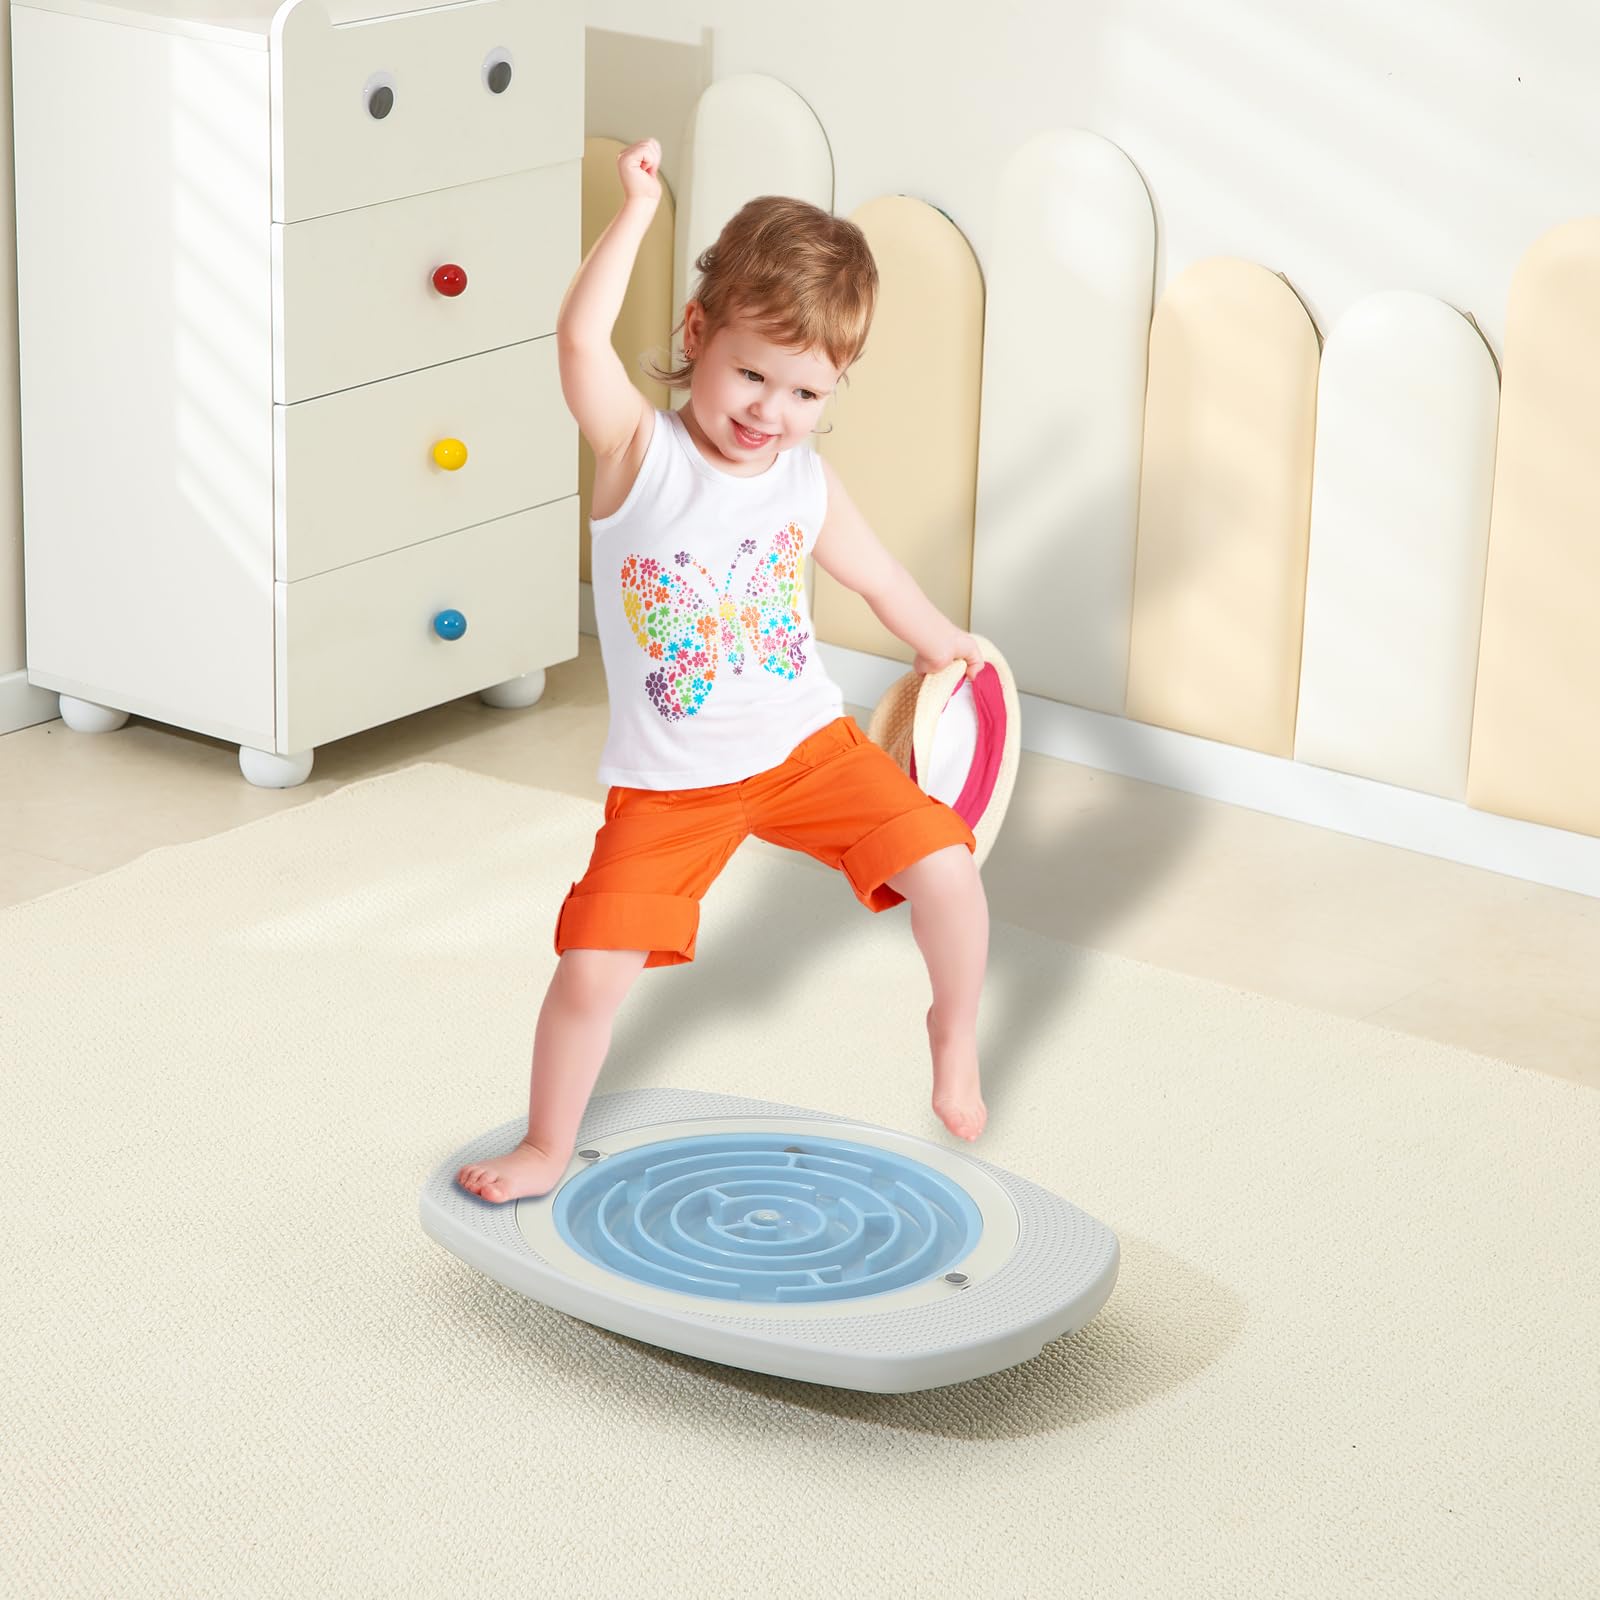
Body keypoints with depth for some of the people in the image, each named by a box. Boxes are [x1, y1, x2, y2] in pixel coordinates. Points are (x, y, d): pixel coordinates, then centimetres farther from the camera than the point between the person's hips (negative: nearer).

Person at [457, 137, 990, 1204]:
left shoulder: (808, 485, -3)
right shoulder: (641, 454, -15)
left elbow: (876, 573, 19)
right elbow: (582, 340, -34)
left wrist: (946, 645, 33)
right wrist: (639, 209, -36)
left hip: (805, 743, 3)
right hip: (668, 785, -3)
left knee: (944, 866, -11)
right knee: (594, 967, -10)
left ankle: (957, 1034, 18)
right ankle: (548, 1147, 15)